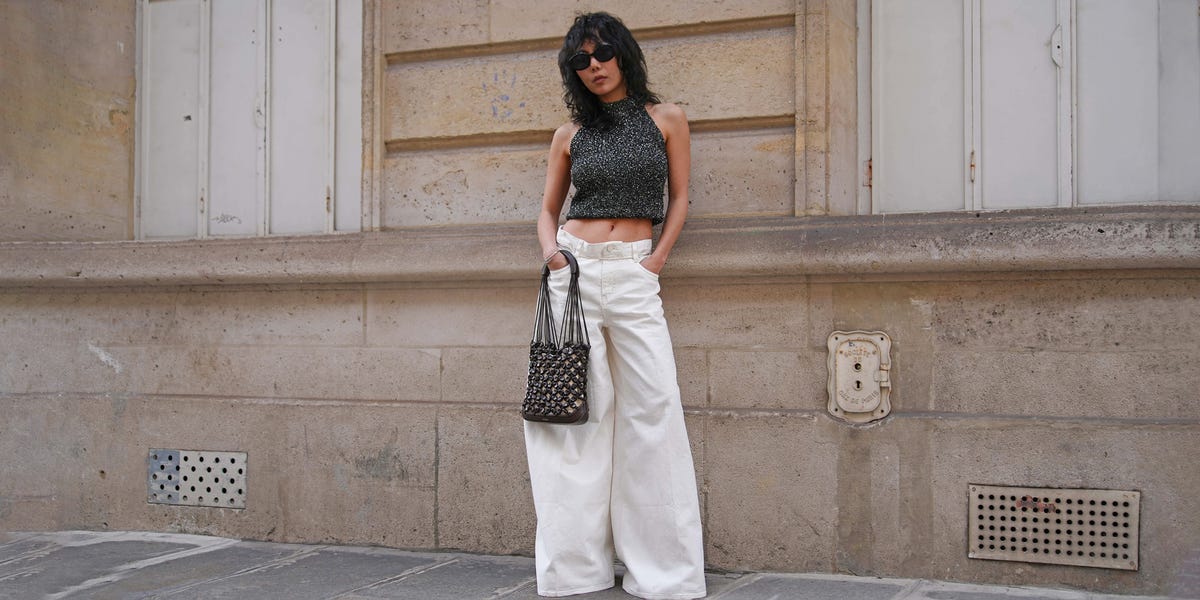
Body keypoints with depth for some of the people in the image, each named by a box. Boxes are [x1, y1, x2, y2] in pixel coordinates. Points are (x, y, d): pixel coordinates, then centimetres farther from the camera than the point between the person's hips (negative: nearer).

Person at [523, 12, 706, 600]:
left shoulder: (666, 119, 9)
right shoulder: (570, 135, 12)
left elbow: (679, 198, 10)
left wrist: (658, 258, -3)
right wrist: (549, 249, -2)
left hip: (634, 274, -1)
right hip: (574, 269, 1)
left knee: (653, 409, -8)